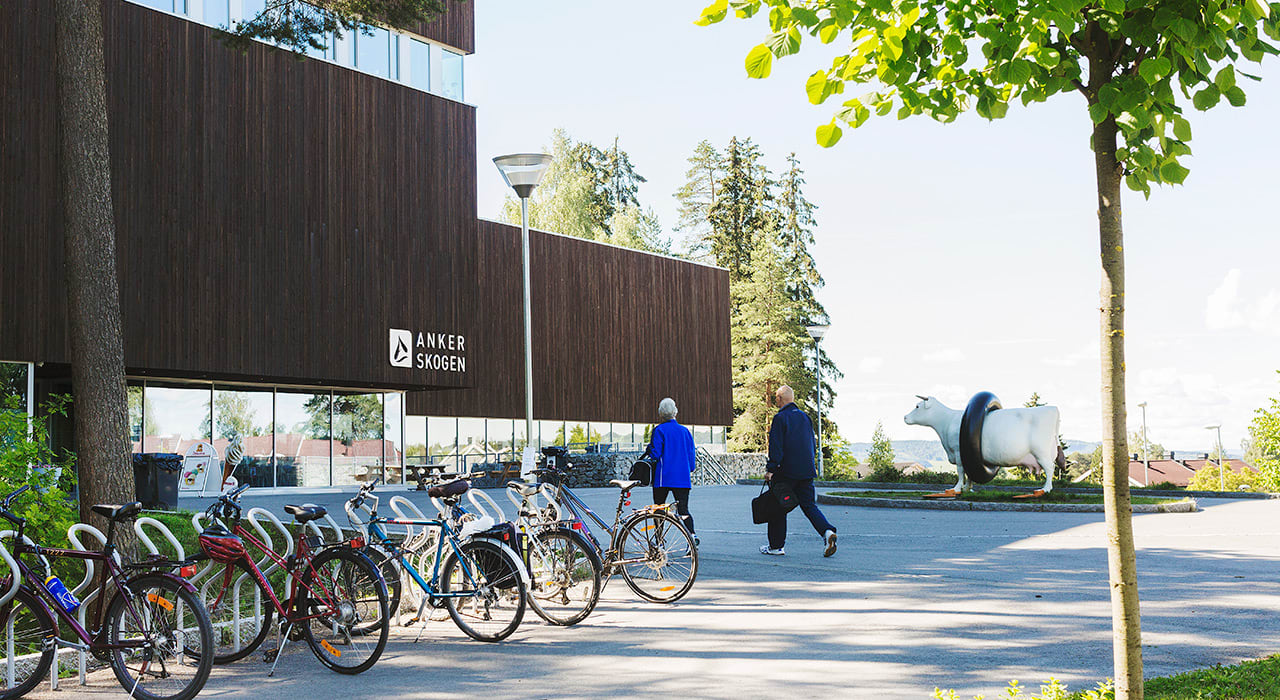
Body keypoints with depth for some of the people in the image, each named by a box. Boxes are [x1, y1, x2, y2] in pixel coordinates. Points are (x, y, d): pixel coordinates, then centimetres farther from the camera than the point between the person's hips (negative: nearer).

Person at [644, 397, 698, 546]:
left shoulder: (659, 430, -5)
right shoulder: (685, 431, 10)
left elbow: (655, 454, -10)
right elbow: (691, 455, 12)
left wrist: (648, 451, 11)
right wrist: (691, 467, 29)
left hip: (663, 478, -4)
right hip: (683, 478, 4)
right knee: (683, 509, 0)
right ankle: (692, 534, -23)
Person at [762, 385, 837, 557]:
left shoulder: (780, 418, -10)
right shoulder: (805, 417, 11)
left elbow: (776, 447, -14)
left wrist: (770, 469, -9)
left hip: (786, 471, -6)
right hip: (806, 471, 6)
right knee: (808, 504, 9)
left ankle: (776, 546, 11)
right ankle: (827, 531, -14)